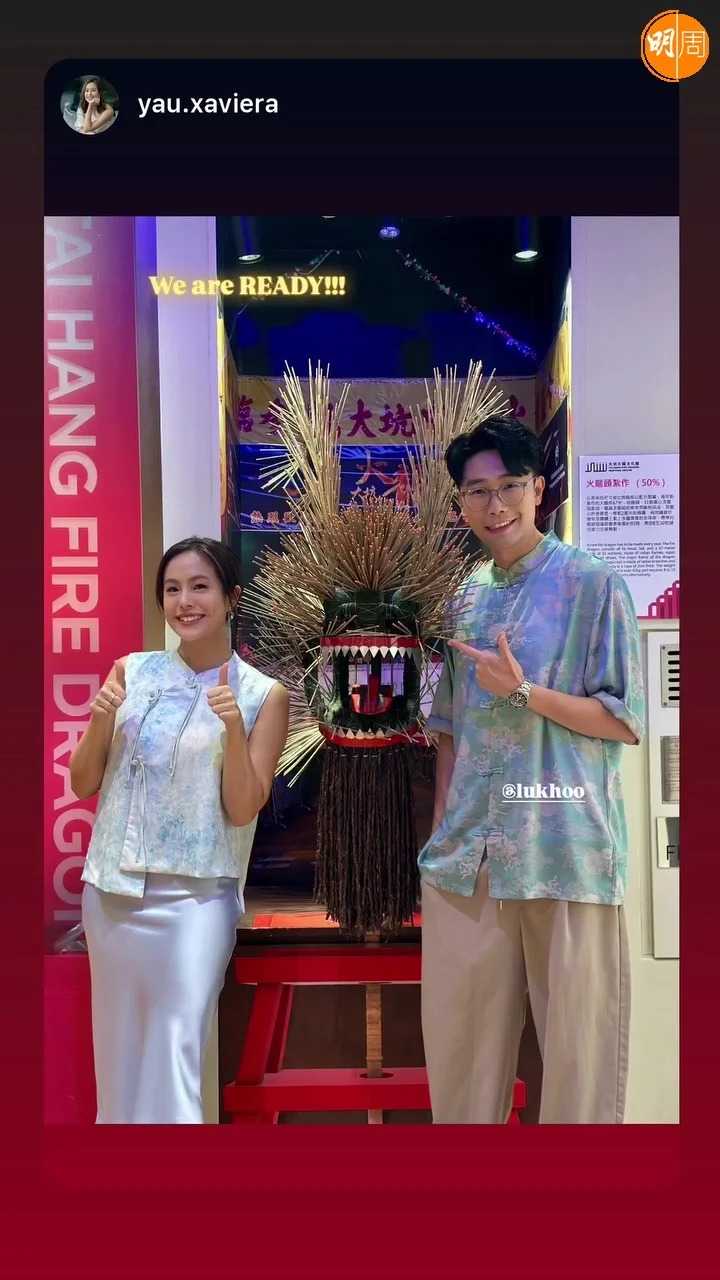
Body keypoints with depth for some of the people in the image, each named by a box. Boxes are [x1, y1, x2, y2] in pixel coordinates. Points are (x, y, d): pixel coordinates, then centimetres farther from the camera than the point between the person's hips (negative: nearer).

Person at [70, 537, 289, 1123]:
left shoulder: (263, 694, -6)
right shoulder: (131, 671, 3)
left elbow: (242, 811, -9)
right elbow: (82, 785, 6)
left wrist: (234, 727, -23)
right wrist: (101, 721, -12)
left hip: (194, 898, -4)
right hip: (110, 889, 4)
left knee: (174, 1061, -2)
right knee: (115, 1054, 17)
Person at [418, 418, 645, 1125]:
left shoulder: (593, 584, -3)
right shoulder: (466, 602, 13)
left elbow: (625, 721, -6)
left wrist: (521, 691, -16)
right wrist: (441, 826, 11)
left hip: (568, 854, -5)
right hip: (469, 856, 5)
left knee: (580, 1043, 3)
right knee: (457, 1033, 12)